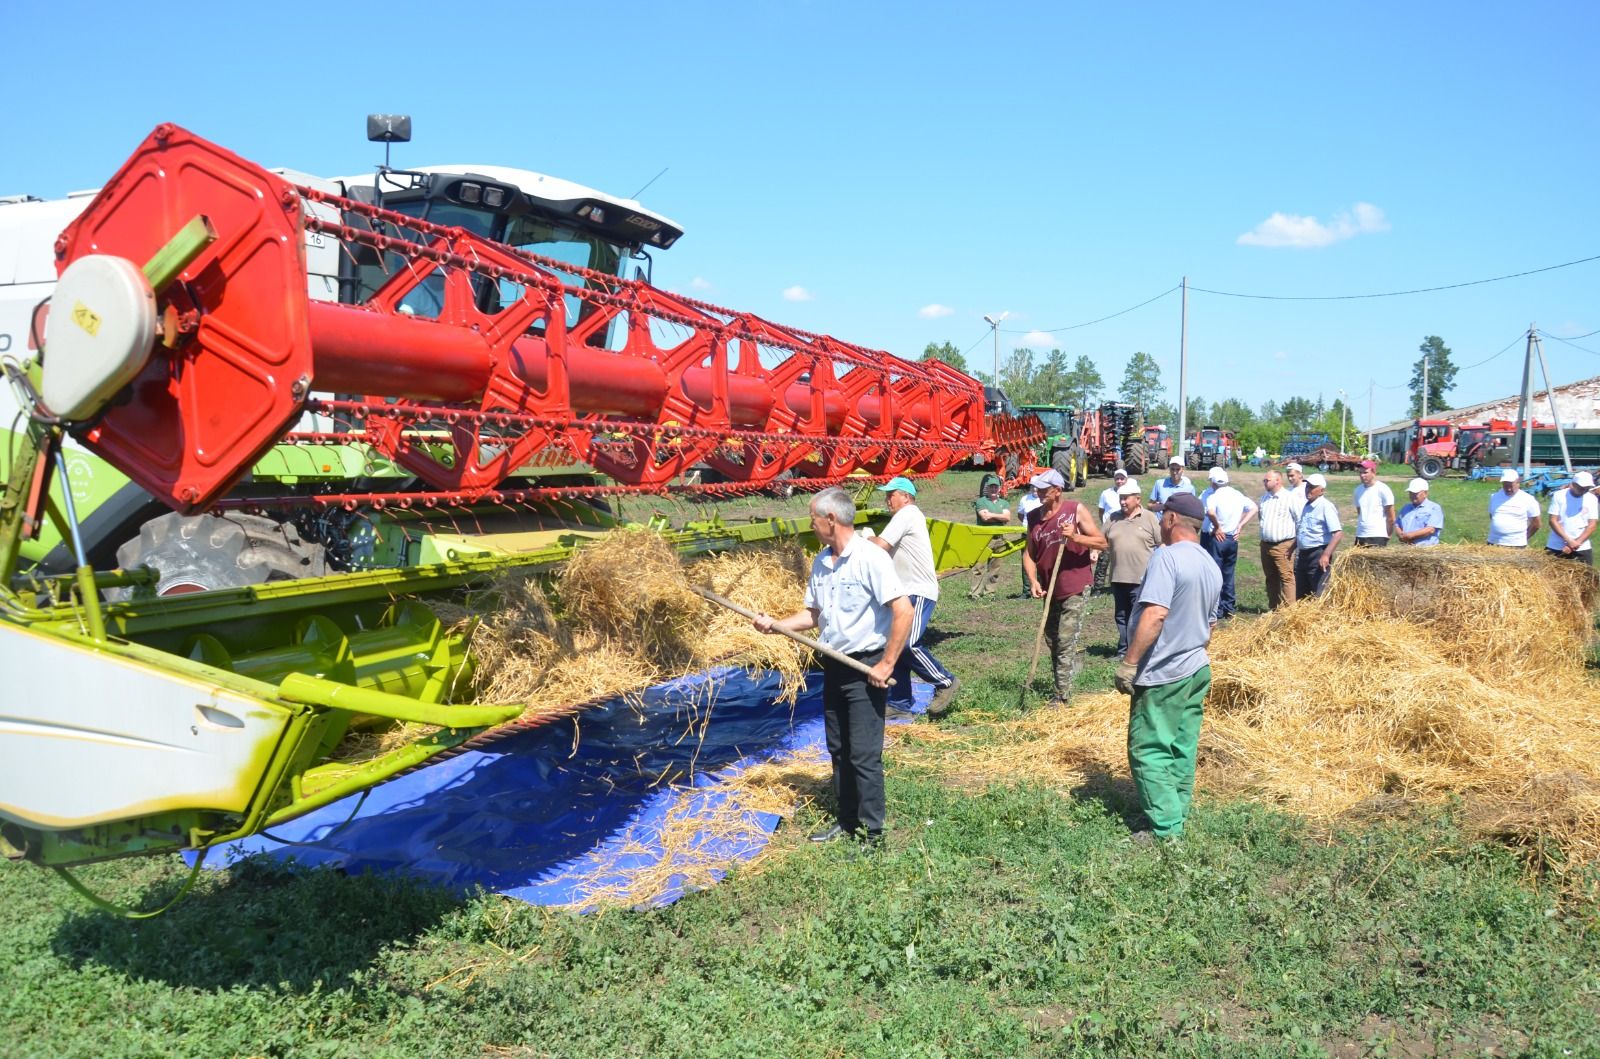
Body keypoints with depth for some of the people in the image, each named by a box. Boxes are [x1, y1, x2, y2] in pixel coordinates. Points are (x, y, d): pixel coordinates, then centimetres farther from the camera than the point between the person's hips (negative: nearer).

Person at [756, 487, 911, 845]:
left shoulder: (871, 558, -18)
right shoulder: (821, 562, 7)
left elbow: (903, 611, -22)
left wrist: (886, 665, -19)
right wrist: (776, 624, 2)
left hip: (865, 669, -8)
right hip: (834, 666, 8)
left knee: (864, 755, -5)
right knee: (839, 750, 16)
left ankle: (872, 834, 5)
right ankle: (847, 821, 29)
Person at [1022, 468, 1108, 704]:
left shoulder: (1077, 510, -9)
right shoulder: (1034, 516, 5)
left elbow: (1102, 542, -7)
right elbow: (1029, 552, 8)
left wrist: (1075, 536, -23)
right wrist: (1033, 580, -6)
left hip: (1075, 588, -6)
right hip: (1049, 589, 6)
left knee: (1065, 642, -9)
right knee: (1052, 641, 15)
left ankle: (1062, 696, -5)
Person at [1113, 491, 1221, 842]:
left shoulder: (1167, 557, -18)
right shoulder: (1212, 566, 11)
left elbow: (1155, 615, -27)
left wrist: (1128, 663, -23)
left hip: (1161, 675, -9)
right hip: (1197, 671, 9)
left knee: (1148, 750, -3)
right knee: (1182, 751, 14)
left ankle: (1165, 829, -4)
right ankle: (1177, 820, 22)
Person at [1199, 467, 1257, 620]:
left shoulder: (1213, 495, -17)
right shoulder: (1238, 495, 4)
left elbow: (1210, 512, -34)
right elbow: (1253, 508, 13)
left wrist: (1217, 527, -17)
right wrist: (1240, 526, 9)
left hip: (1214, 538, -6)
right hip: (1232, 539, 6)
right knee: (1228, 575, 16)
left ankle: (1217, 612, 2)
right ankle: (1229, 609, 22)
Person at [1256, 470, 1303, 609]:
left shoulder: (1291, 498, -7)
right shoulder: (1264, 498, 14)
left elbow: (1301, 520, -9)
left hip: (1283, 546, -7)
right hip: (1265, 544, 7)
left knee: (1286, 577, -9)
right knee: (1271, 578, 12)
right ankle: (1274, 608, 19)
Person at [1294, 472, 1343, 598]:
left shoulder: (1326, 506, -11)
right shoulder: (1305, 506, 15)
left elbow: (1338, 533, -20)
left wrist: (1326, 555, -27)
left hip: (1318, 555, -9)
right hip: (1303, 555, 9)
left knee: (1319, 595, -7)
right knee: (1300, 595, 13)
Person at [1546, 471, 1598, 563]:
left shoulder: (1592, 499, 2)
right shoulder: (1559, 496, -4)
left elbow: (1592, 525, -1)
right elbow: (1553, 521, -8)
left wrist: (1577, 542, -14)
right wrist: (1569, 540, -17)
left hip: (1581, 549, 1)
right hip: (1555, 548, -1)